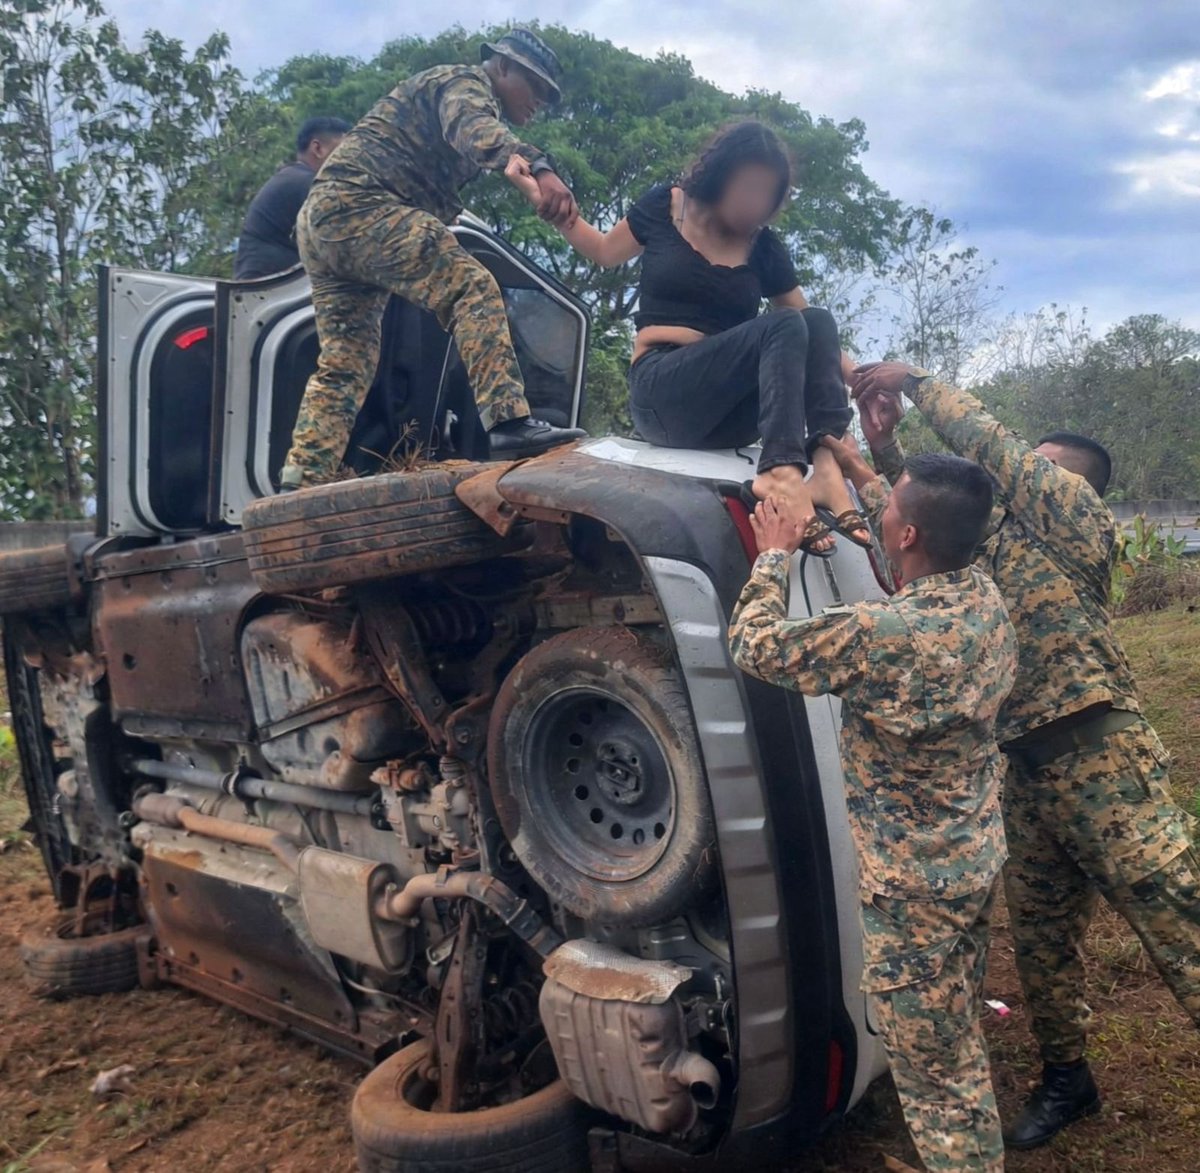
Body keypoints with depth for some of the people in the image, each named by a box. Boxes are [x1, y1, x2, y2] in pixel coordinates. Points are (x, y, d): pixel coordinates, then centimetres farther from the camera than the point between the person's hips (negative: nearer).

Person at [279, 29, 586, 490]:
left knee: (345, 365, 7)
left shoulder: (452, 92, 34)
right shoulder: (464, 82, 2)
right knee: (473, 287, -20)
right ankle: (509, 423, -33)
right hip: (357, 205, -10)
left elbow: (441, 202, 39)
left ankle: (297, 487, 3)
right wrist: (539, 168, -40)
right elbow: (476, 131, -24)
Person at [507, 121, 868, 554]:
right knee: (783, 326, -25)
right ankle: (781, 470, -45)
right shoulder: (664, 207, 5)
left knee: (818, 320, -20)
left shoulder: (764, 248, 9)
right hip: (662, 391, -3)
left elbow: (818, 335, 9)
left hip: (730, 411, 4)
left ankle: (826, 467, -38)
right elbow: (604, 251, 22)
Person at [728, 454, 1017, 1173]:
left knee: (935, 1071, 9)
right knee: (962, 1045, 31)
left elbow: (754, 645, -20)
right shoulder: (985, 598, -7)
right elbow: (923, 590, 16)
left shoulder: (880, 635, -33)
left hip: (915, 883, -9)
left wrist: (775, 553, -4)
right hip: (978, 857, 9)